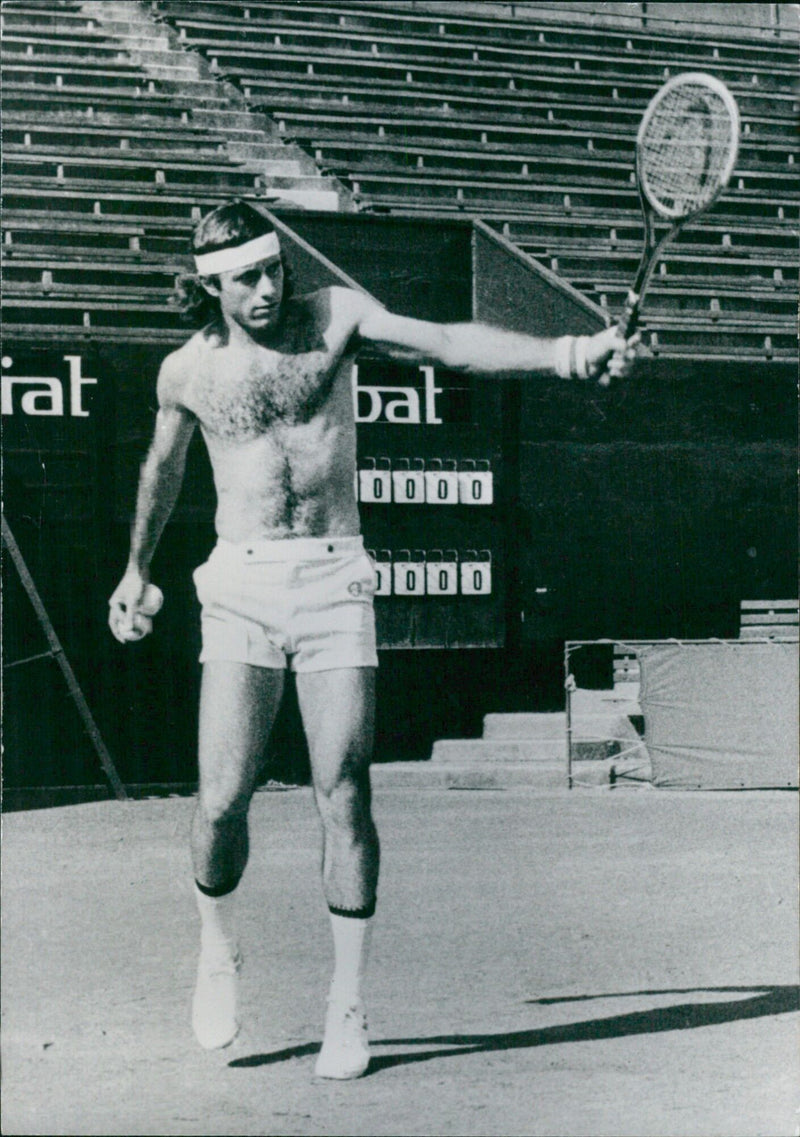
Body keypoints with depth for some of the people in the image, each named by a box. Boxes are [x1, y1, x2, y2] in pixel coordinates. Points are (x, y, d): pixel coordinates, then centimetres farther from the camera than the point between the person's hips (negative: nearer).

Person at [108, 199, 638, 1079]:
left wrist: (561, 354, -29)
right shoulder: (187, 371, 4)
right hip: (242, 584, 1)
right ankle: (217, 949, 22)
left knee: (343, 796, -5)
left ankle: (347, 1006, 6)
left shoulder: (335, 316, 0)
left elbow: (449, 343, -14)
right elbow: (162, 467, 23)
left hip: (334, 579, 0)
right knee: (223, 798, -8)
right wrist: (137, 569, 35)